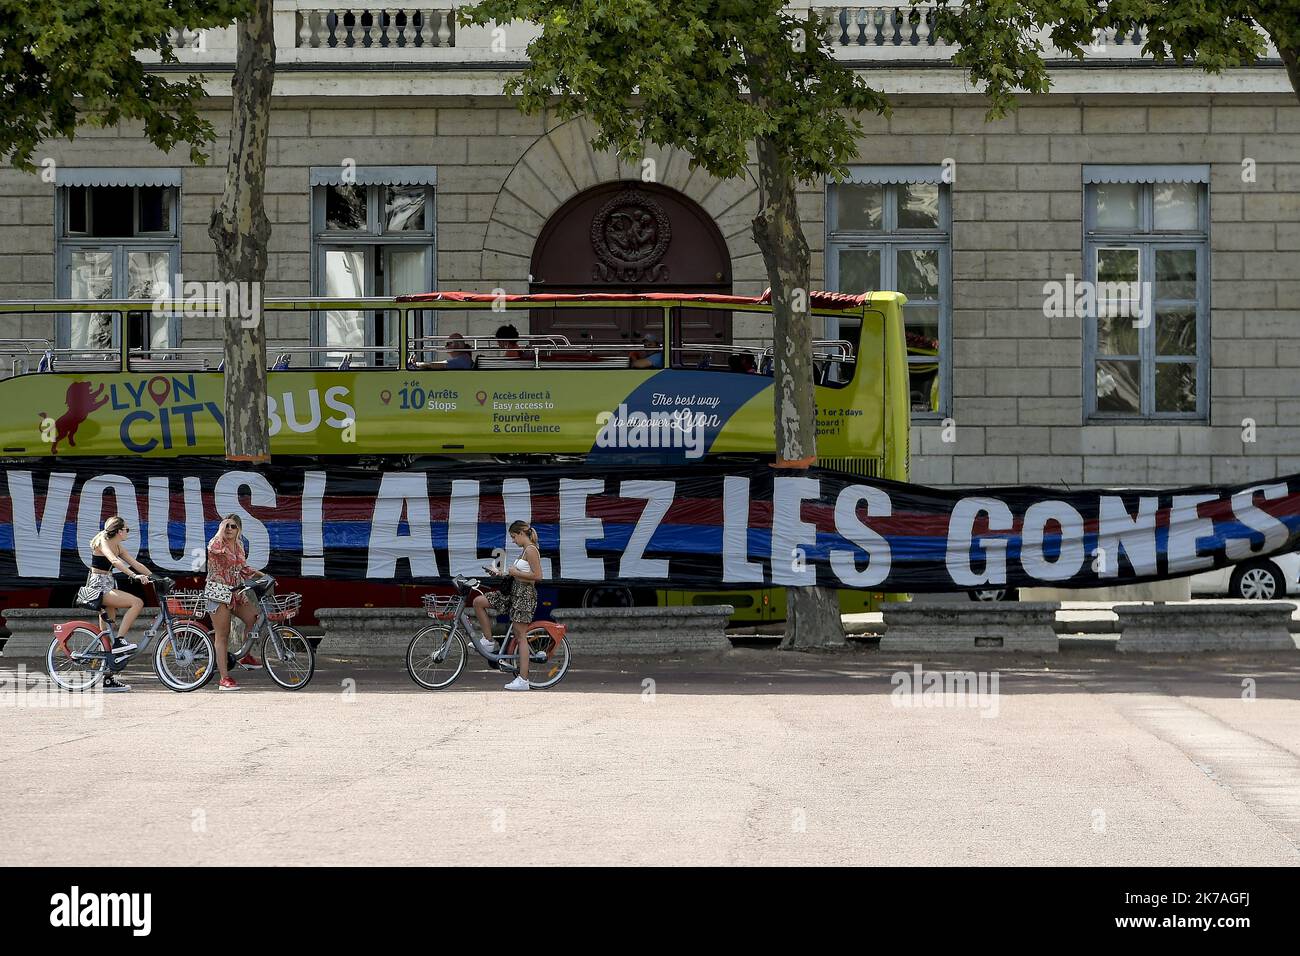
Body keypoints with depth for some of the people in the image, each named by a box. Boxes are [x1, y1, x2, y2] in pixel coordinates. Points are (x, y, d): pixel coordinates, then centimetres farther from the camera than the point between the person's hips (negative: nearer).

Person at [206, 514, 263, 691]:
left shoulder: (239, 545, 11)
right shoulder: (217, 543, -10)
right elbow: (213, 549, -35)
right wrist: (221, 529, -23)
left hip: (236, 592, 7)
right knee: (222, 636, -7)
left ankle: (245, 656, 15)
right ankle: (224, 678, -8)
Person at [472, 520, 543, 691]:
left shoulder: (531, 550, -13)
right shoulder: (526, 550, 17)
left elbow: (537, 576, -21)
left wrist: (516, 573, -13)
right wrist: (505, 574, 12)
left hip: (525, 593, -10)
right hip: (515, 591, 10)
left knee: (520, 635, -9)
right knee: (478, 602, 5)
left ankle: (523, 680, -7)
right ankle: (488, 642, 9)